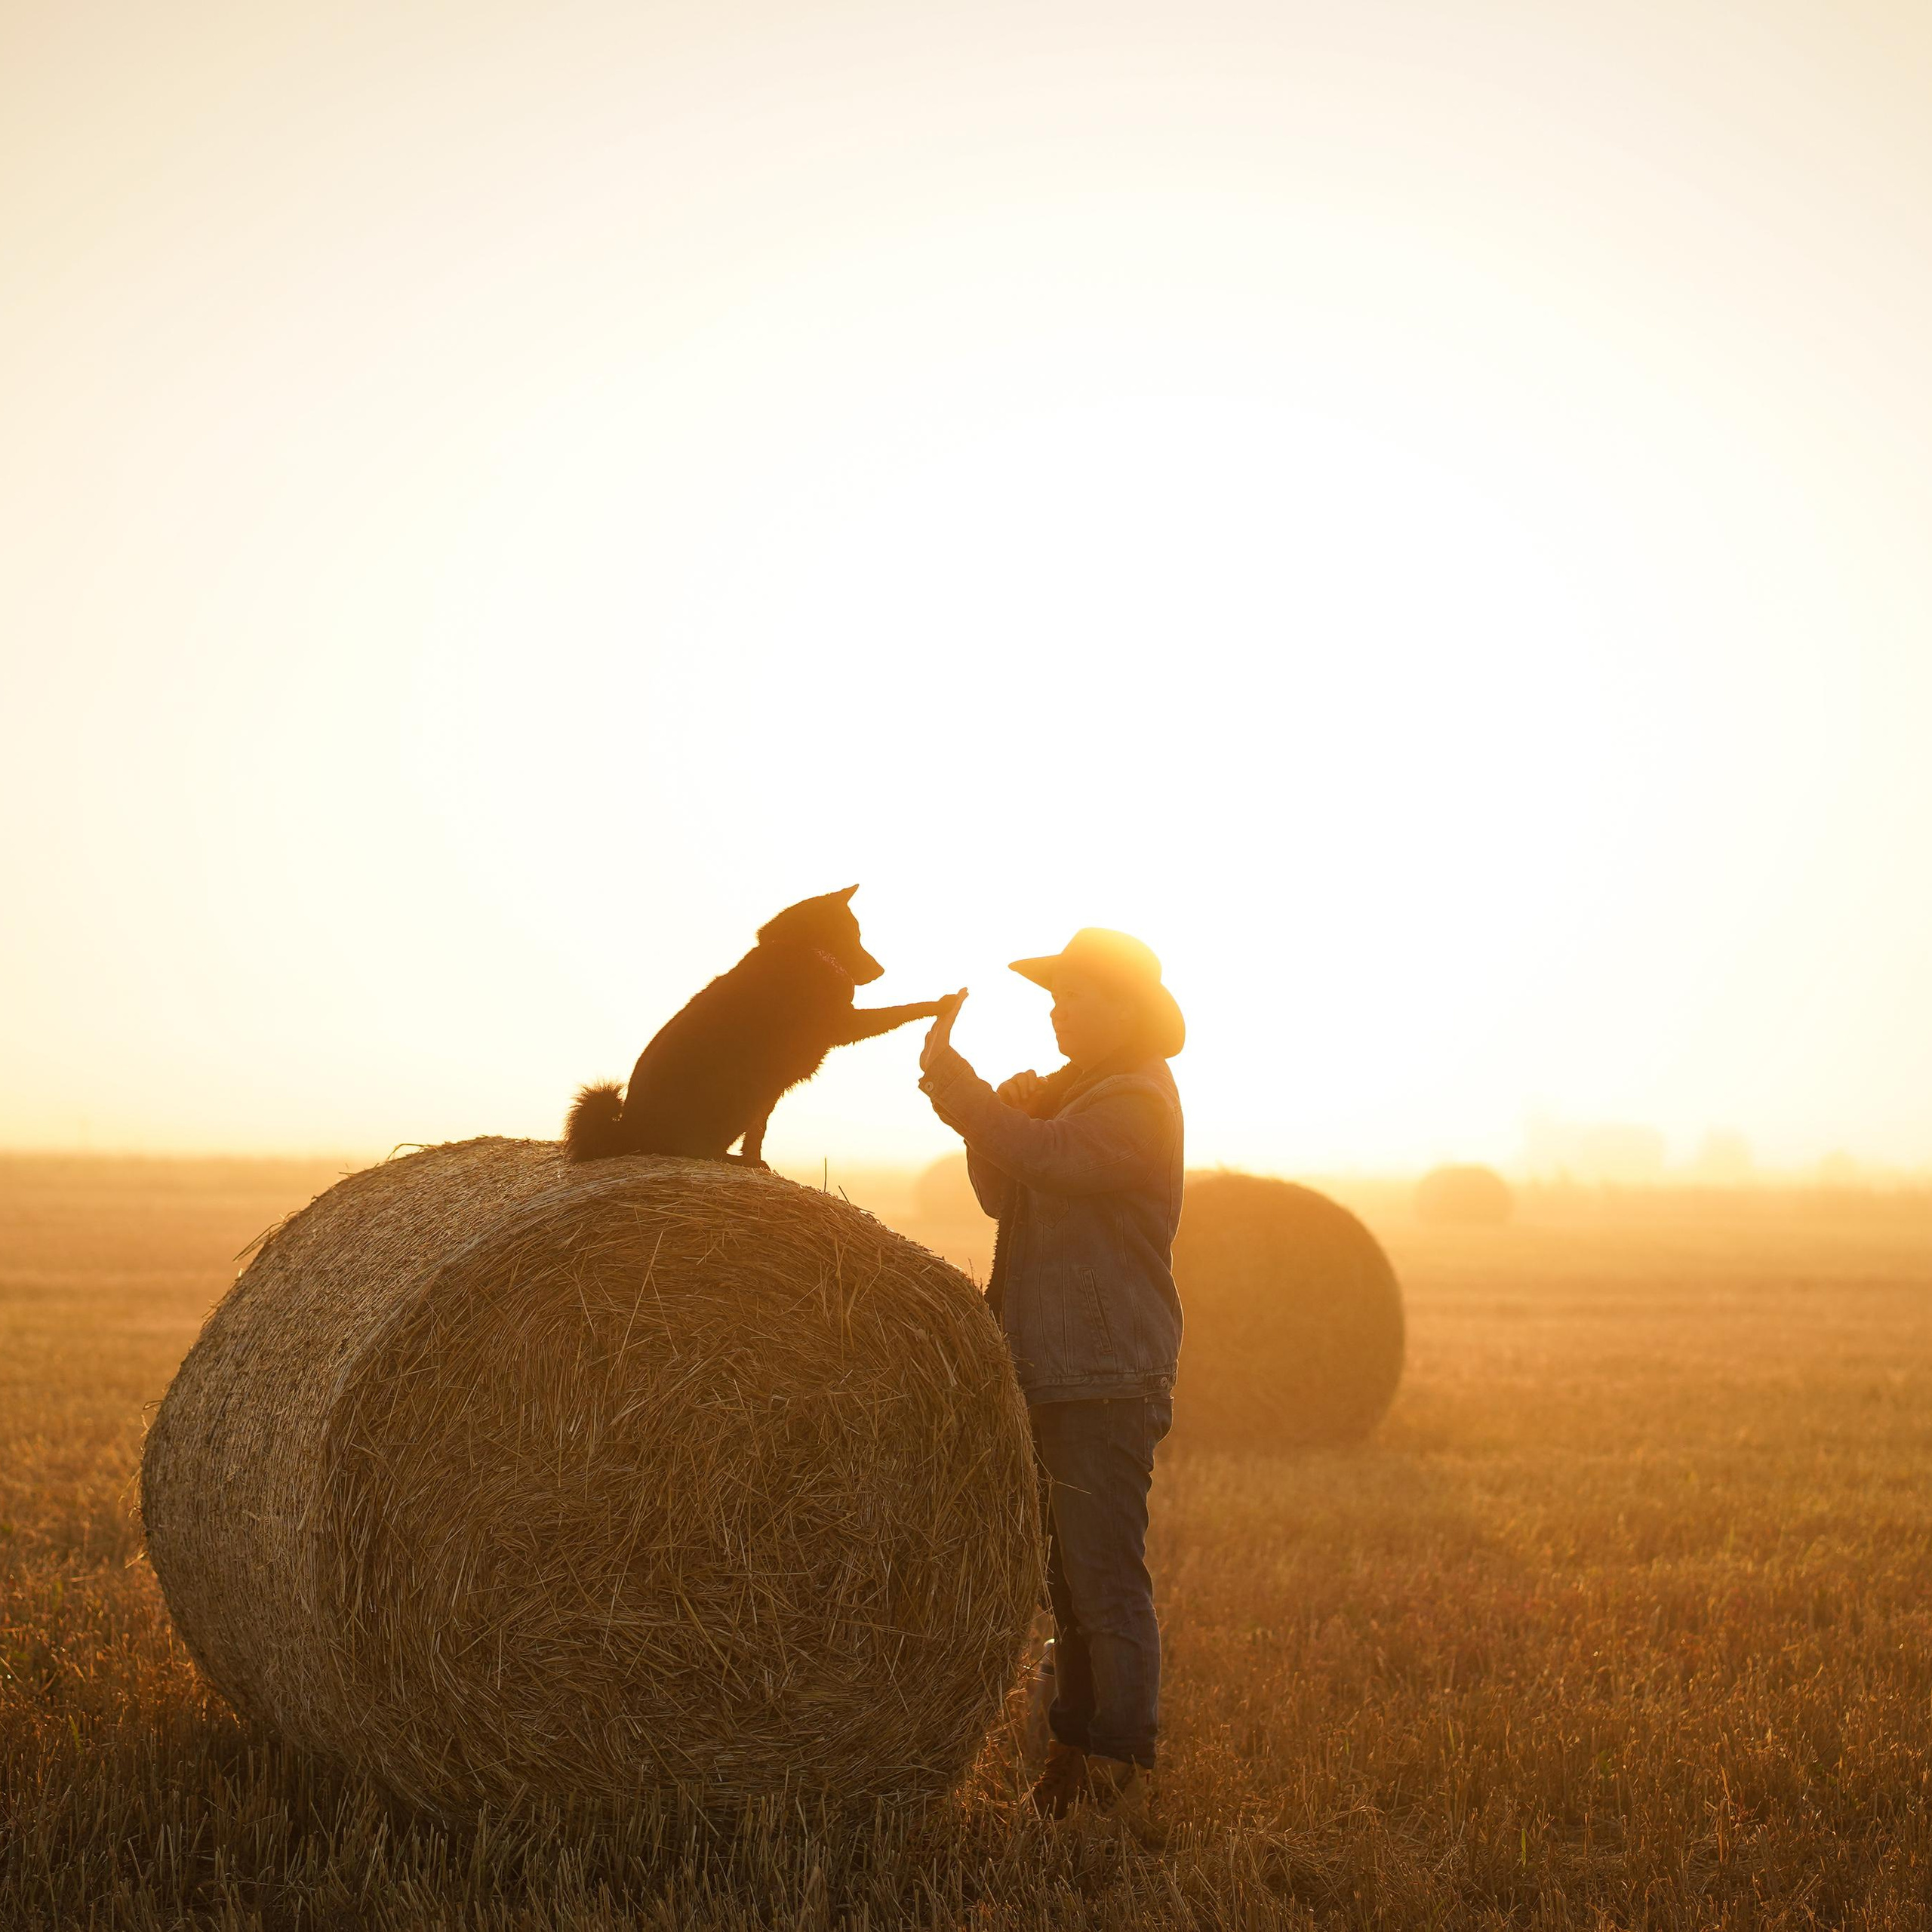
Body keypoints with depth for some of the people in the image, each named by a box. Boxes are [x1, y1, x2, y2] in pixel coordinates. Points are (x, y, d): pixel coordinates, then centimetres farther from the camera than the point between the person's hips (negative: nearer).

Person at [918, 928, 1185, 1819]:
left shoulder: (1138, 1103, -12)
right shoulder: (1067, 1091, 17)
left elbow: (1050, 1158, -29)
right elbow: (1004, 1198, 16)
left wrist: (953, 1081, -22)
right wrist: (998, 1115, -1)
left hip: (1108, 1384, -10)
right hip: (1052, 1377, 10)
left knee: (1106, 1578, -7)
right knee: (1069, 1577, 14)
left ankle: (1119, 1774, -2)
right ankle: (1074, 1752, 22)